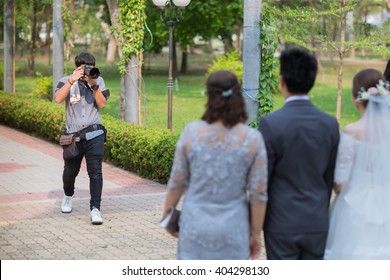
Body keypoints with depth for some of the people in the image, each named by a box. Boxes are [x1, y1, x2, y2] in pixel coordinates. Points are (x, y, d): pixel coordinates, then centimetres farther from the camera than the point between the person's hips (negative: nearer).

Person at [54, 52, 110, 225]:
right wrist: (73, 80, -25)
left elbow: (102, 104, -4)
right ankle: (68, 196, 45)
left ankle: (95, 209, -11)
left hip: (94, 134, 0)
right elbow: (58, 99, -20)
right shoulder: (66, 81, -2)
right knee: (70, 171, 14)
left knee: (95, 171, -12)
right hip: (73, 135, 0)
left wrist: (94, 85, -16)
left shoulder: (98, 80, 3)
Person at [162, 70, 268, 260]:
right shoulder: (252, 139, -14)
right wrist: (255, 234, 2)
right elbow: (258, 193, -10)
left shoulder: (192, 132, -13)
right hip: (233, 230, 0)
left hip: (196, 226, 0)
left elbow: (177, 181, -4)